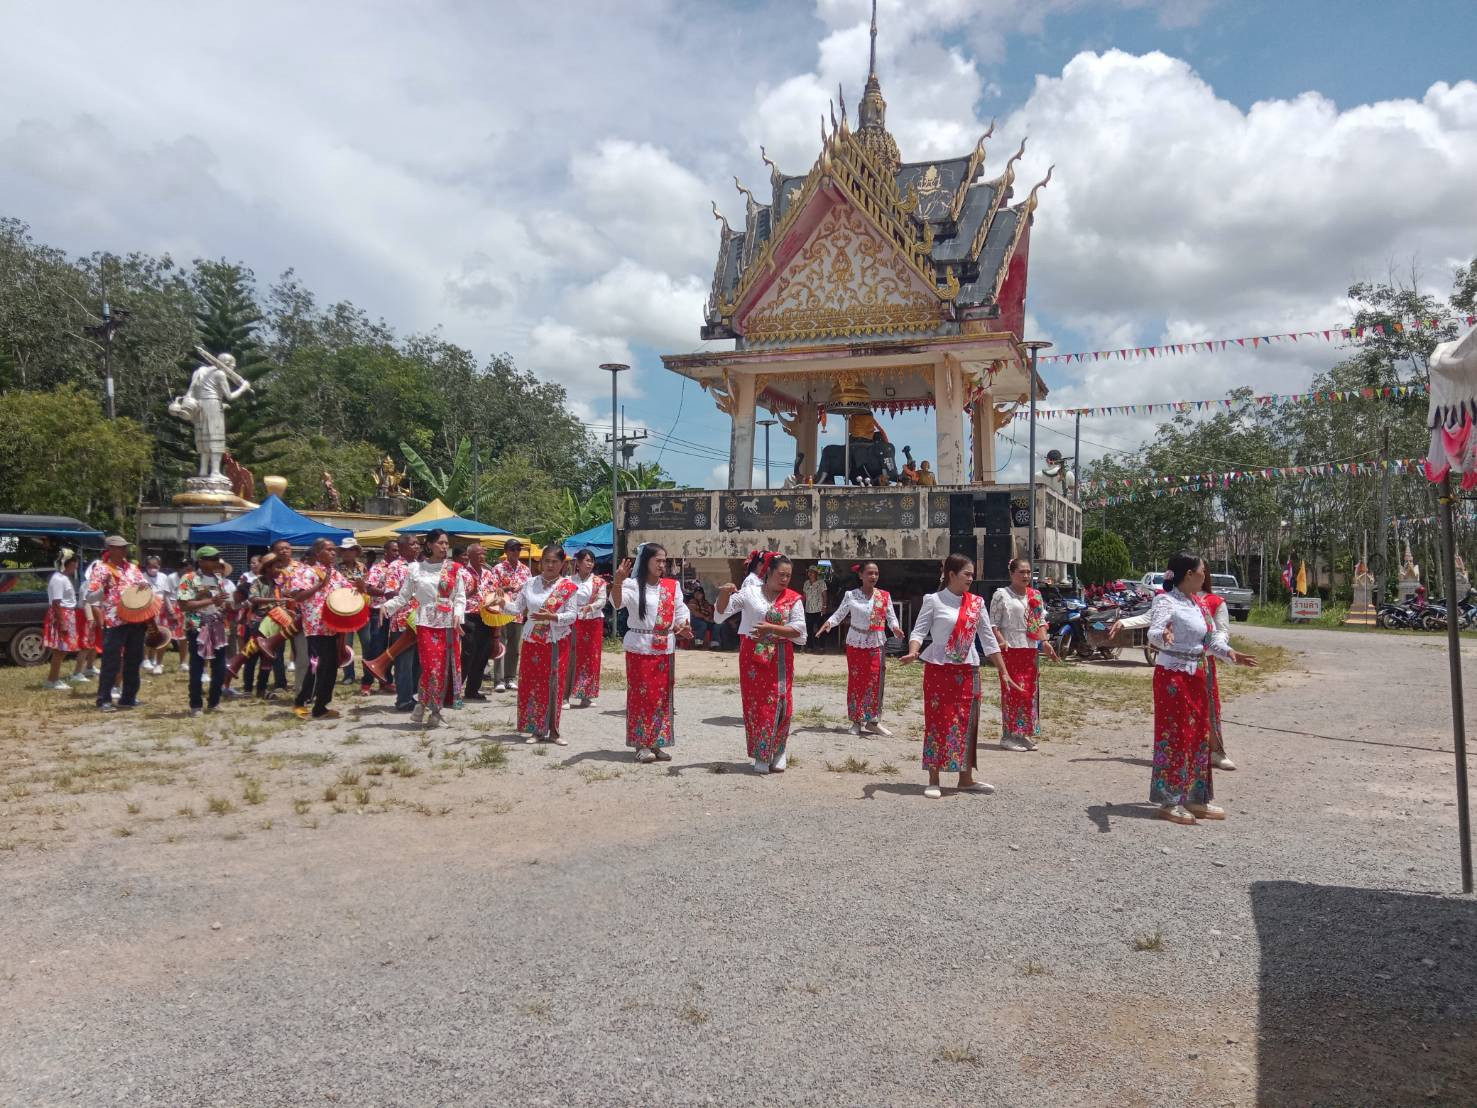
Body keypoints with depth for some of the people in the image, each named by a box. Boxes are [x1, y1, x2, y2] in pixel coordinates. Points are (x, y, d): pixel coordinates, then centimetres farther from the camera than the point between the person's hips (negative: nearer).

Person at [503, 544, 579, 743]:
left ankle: (552, 730, 12)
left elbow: (572, 615, -9)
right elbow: (517, 608, 2)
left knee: (554, 686, 2)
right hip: (532, 642, 2)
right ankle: (536, 730, 14)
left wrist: (551, 617, -23)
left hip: (557, 643, -2)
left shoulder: (568, 586, -4)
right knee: (531, 685, 3)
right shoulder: (529, 583, 3)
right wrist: (504, 602, -17)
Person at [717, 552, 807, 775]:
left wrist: (771, 628, -17)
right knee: (756, 704, 2)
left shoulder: (793, 599, 2)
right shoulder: (749, 593, 1)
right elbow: (723, 611, -1)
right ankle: (761, 756, 12)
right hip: (753, 656, -1)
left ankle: (779, 753, 17)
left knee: (780, 705, 0)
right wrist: (725, 593, -22)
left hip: (781, 659, 1)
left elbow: (798, 629, -6)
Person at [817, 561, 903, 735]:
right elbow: (839, 614, -2)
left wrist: (895, 628, -21)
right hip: (855, 643, -1)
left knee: (875, 681, -1)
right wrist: (828, 623, -21)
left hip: (876, 644, 1)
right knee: (856, 681, 4)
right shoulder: (851, 595, -3)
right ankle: (857, 720, 13)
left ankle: (873, 721, 8)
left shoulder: (885, 596, 1)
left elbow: (891, 617, -1)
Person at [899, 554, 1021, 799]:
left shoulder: (976, 603, 7)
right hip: (938, 669, -4)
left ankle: (966, 779, 18)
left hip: (968, 670, 4)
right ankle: (933, 781, 6)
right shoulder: (934, 601, -4)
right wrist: (913, 652, -30)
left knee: (966, 722, 8)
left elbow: (988, 639, 10)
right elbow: (919, 631, -8)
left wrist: (1004, 673, 9)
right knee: (938, 720, -2)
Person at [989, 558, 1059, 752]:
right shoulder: (1001, 595, -3)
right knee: (1013, 691, -7)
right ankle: (1009, 736, 0)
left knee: (1031, 692, 7)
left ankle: (1026, 734, 16)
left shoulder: (1035, 596, 14)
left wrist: (1044, 641, 0)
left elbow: (1040, 621, 16)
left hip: (1031, 650, 6)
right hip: (1010, 649, -6)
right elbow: (994, 624, -6)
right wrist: (1001, 641, -22)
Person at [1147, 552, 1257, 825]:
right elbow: (1153, 633, -30)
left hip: (1196, 676, 9)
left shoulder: (1198, 602, 11)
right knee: (1174, 736, -4)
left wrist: (1229, 653, 7)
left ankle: (1195, 798, 22)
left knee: (1198, 736, 12)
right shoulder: (1166, 600, -14)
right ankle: (1169, 802, 4)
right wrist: (1163, 635, -51)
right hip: (1172, 675, -9)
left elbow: (1211, 638, 19)